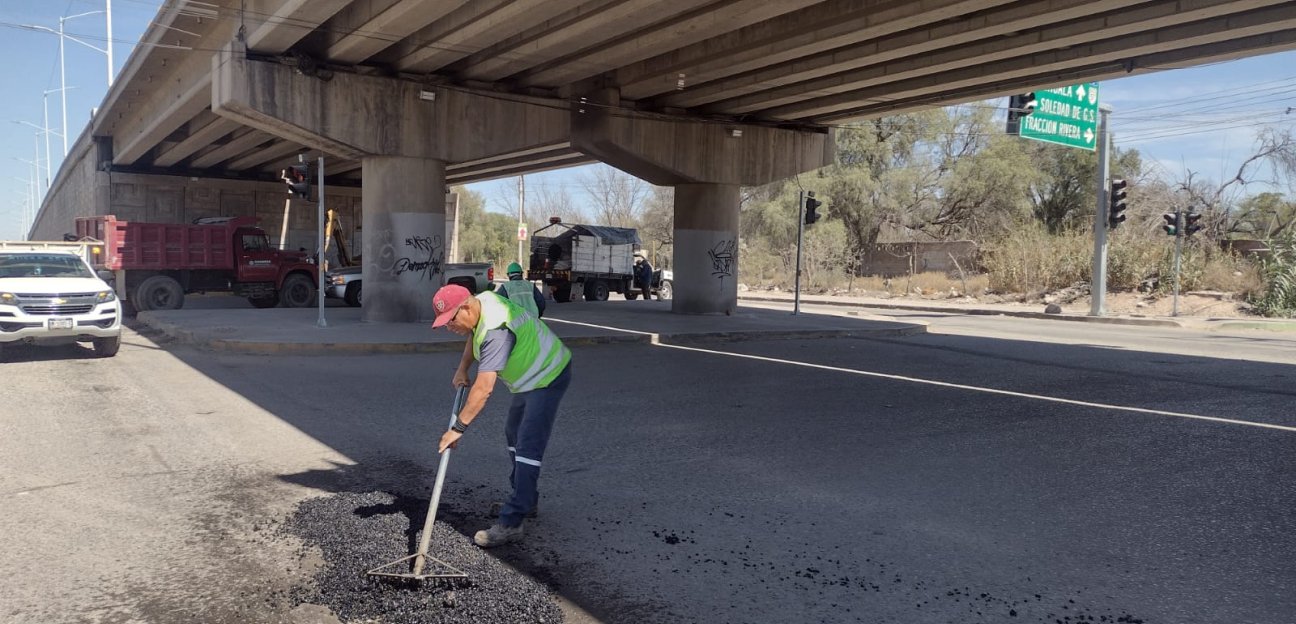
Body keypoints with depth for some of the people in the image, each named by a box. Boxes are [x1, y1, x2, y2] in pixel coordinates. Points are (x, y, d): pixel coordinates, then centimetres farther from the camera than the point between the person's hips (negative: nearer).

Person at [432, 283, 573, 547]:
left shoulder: (496, 330, -34)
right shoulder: (481, 300, -4)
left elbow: (484, 388, -38)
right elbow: (474, 336, 20)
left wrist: (458, 427, -35)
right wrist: (462, 369, 8)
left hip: (548, 378, -11)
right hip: (532, 377, 11)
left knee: (527, 447, -16)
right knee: (514, 434, 21)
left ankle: (511, 522, -18)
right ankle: (526, 500, 33)